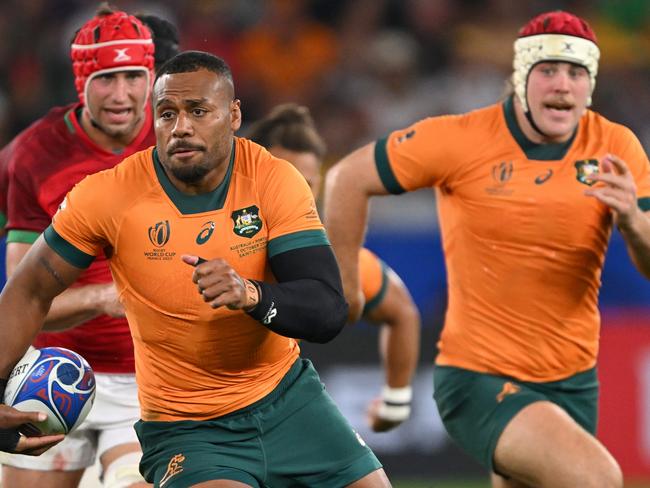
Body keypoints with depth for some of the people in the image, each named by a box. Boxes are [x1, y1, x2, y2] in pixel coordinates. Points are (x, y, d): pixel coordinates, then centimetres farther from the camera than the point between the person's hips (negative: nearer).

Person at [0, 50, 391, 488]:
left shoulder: (275, 181, -11)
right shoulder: (107, 195, -13)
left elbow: (329, 313, -18)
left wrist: (251, 294, -37)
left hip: (287, 397, 3)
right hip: (185, 428, -3)